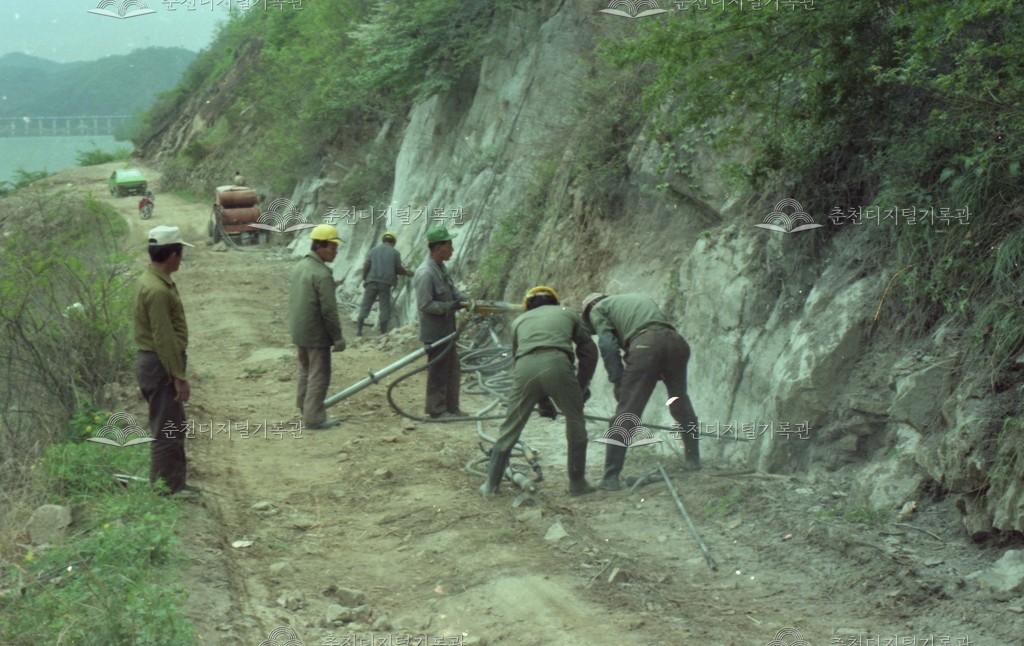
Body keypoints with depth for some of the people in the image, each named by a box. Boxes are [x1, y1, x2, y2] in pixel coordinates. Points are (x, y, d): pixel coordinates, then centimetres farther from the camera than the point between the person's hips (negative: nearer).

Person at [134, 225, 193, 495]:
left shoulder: (158, 281, 10)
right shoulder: (157, 290, -23)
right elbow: (163, 339, -24)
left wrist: (178, 372, 22)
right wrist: (178, 376, -21)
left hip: (162, 363, 11)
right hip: (160, 366, -11)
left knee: (175, 428, 19)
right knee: (165, 432, -2)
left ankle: (177, 483, 29)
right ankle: (163, 491, 5)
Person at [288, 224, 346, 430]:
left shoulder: (298, 267, 7)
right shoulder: (322, 274, -21)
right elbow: (329, 310, -21)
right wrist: (337, 337, -13)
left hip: (298, 332, 9)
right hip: (316, 335, -9)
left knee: (305, 370, 20)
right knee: (319, 375, 0)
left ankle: (305, 409, 29)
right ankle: (314, 418, 3)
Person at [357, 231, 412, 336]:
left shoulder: (374, 250, 7)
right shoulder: (395, 253, 3)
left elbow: (366, 266, 2)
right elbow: (399, 269, 1)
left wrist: (365, 279, 13)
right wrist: (407, 272, 20)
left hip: (372, 281, 1)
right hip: (385, 284, -1)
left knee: (366, 305, 7)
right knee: (385, 307, 7)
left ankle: (359, 329, 1)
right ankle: (383, 332, 5)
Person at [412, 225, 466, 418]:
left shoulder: (440, 268, 7)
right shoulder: (426, 273, -23)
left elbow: (452, 292, 12)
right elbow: (425, 305, -23)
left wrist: (465, 302, -5)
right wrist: (451, 306, -25)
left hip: (446, 330, 10)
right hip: (435, 332, -9)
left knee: (452, 370, 16)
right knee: (438, 372, 2)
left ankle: (451, 407, 26)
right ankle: (436, 410, 13)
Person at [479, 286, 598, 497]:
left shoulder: (520, 320, 35)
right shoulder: (568, 314, 32)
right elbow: (588, 351, 24)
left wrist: (543, 401, 37)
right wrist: (582, 387, 32)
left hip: (525, 368, 2)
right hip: (557, 364, -1)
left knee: (510, 429, 16)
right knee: (576, 424, 19)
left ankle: (491, 484, 20)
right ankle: (577, 483, 23)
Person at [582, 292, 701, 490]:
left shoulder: (597, 310, 21)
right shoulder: (639, 298, 39)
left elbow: (607, 345, 4)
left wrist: (618, 382, 5)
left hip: (645, 344, -5)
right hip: (676, 340, 5)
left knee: (626, 413, -1)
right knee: (680, 401, 25)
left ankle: (611, 477, -1)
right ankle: (693, 459, 34)